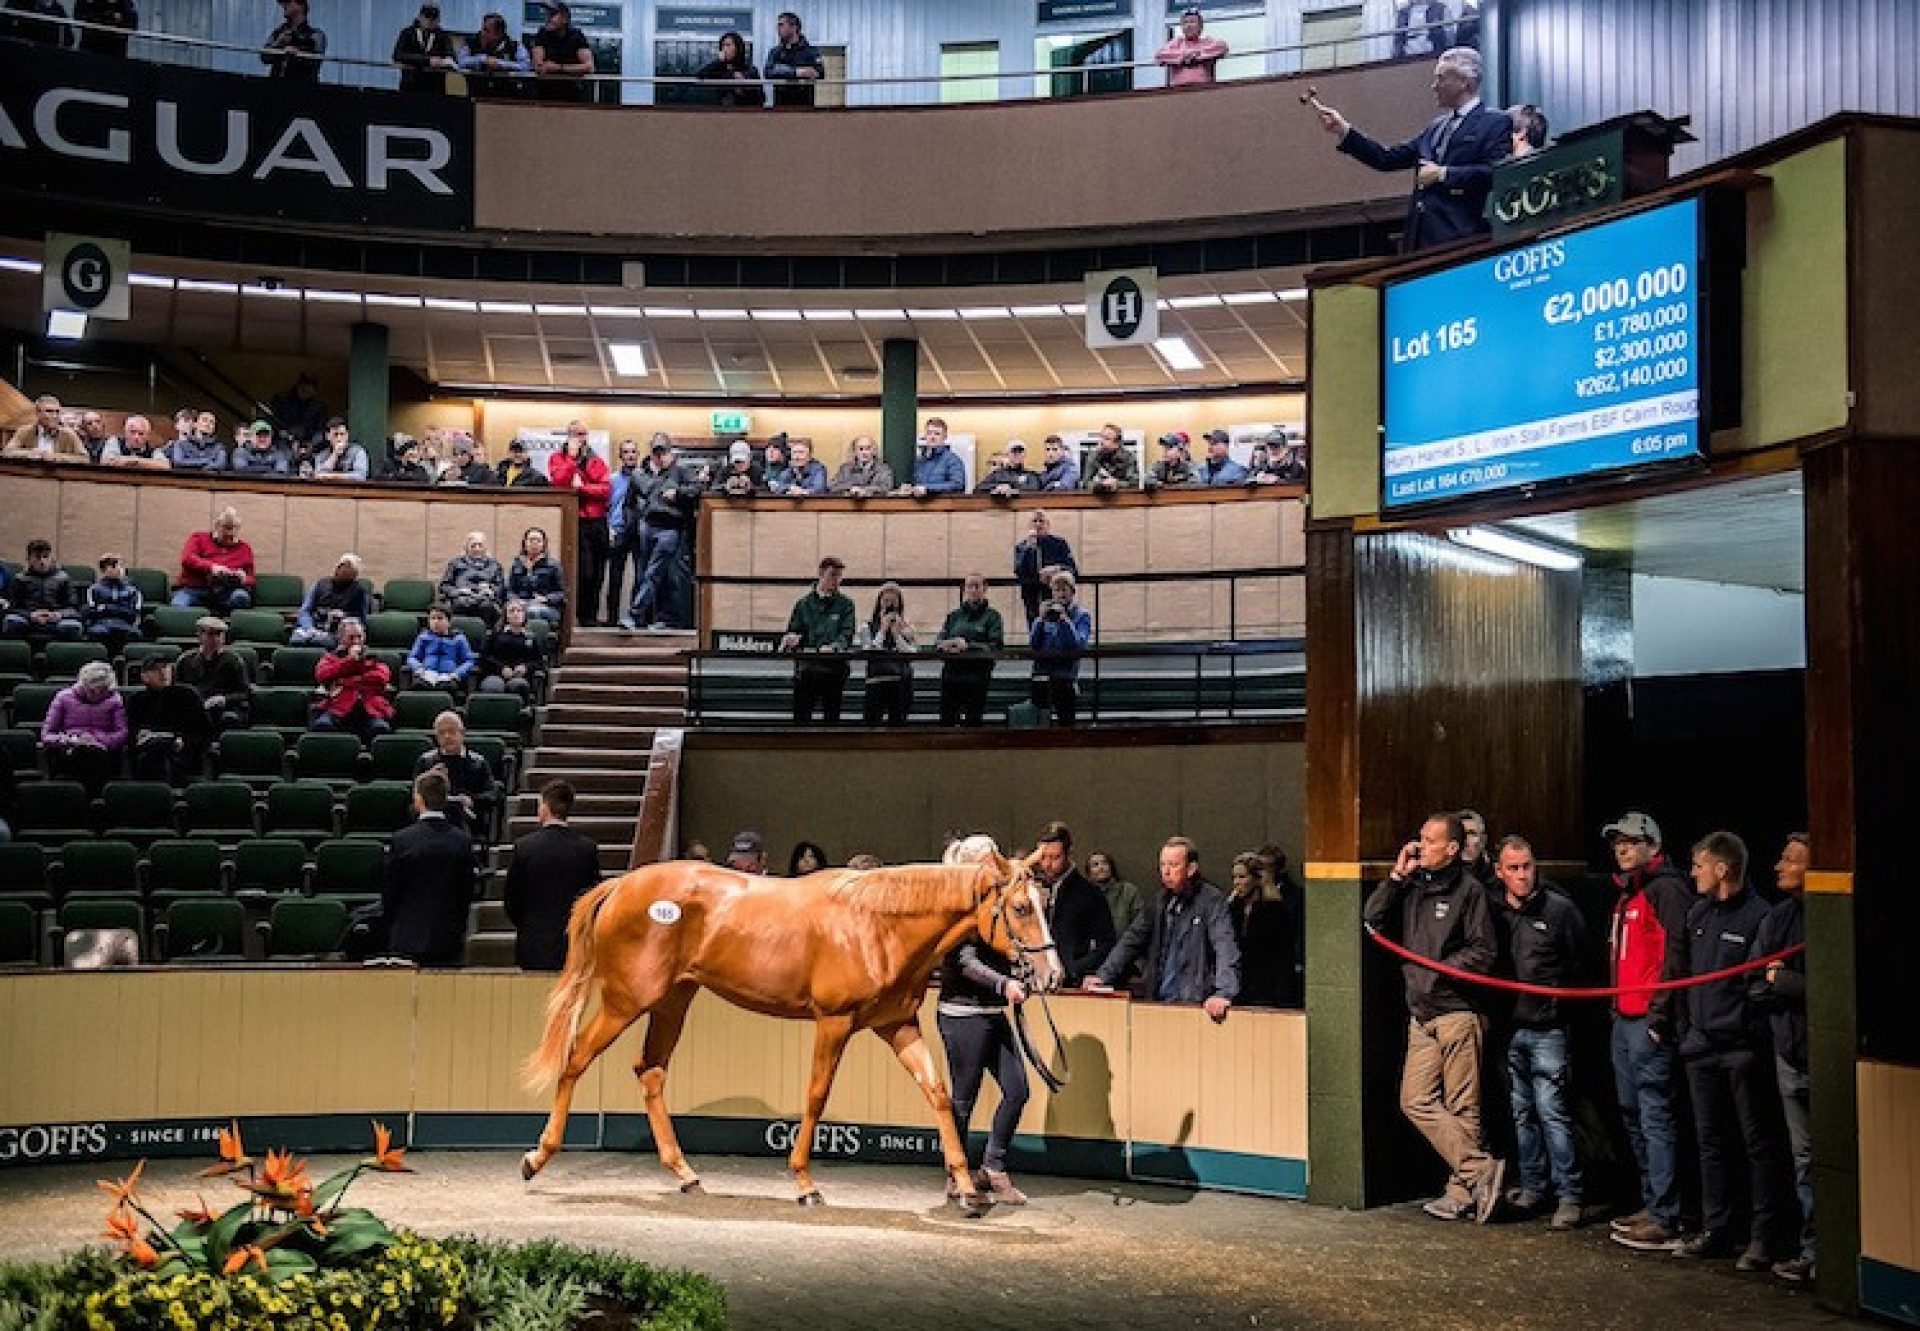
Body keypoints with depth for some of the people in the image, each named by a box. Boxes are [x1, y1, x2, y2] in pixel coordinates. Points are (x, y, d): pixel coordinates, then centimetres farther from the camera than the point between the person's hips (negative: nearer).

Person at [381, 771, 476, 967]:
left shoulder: (402, 840, -9)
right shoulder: (463, 841, -2)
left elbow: (389, 892, -2)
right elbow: (468, 893, 5)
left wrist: (391, 931, 12)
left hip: (408, 939, -2)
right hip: (451, 942, 2)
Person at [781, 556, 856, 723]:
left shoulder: (845, 605, 6)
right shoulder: (804, 604, 11)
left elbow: (847, 634, -6)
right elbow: (792, 631, 10)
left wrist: (833, 647, -26)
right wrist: (790, 639, -15)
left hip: (833, 670, -1)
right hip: (806, 668, 1)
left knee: (832, 718, 3)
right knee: (800, 718, -1)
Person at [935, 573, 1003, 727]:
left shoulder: (991, 615, 6)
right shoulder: (954, 615, 18)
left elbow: (997, 646, -7)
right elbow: (937, 642, 11)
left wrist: (968, 646, -18)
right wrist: (945, 644, -13)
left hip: (977, 678, -3)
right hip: (951, 673, 3)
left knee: (973, 721, -5)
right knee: (946, 720, -1)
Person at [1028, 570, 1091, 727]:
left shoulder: (1082, 615, 5)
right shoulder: (1046, 611, 13)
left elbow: (1079, 646, -12)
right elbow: (1033, 645, 5)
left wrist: (1065, 619, -15)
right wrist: (1041, 620, -6)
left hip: (1066, 672, -3)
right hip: (1042, 669, 3)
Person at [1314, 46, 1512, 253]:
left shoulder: (1496, 124, 0)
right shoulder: (1436, 128, 24)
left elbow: (1495, 173, -14)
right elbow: (1387, 159, 20)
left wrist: (1443, 174, -11)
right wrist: (1344, 132, 13)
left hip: (1459, 239, -7)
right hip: (1420, 238, 7)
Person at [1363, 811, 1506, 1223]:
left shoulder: (1469, 890, -6)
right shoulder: (1412, 888, 13)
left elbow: (1484, 953, -10)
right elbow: (1374, 919, 4)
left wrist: (1439, 970, -12)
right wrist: (1397, 875, -2)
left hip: (1457, 1013, -7)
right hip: (1421, 1016, 7)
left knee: (1462, 1108, -2)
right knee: (1416, 1101, 1)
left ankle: (1462, 1191, 3)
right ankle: (1480, 1169, 4)